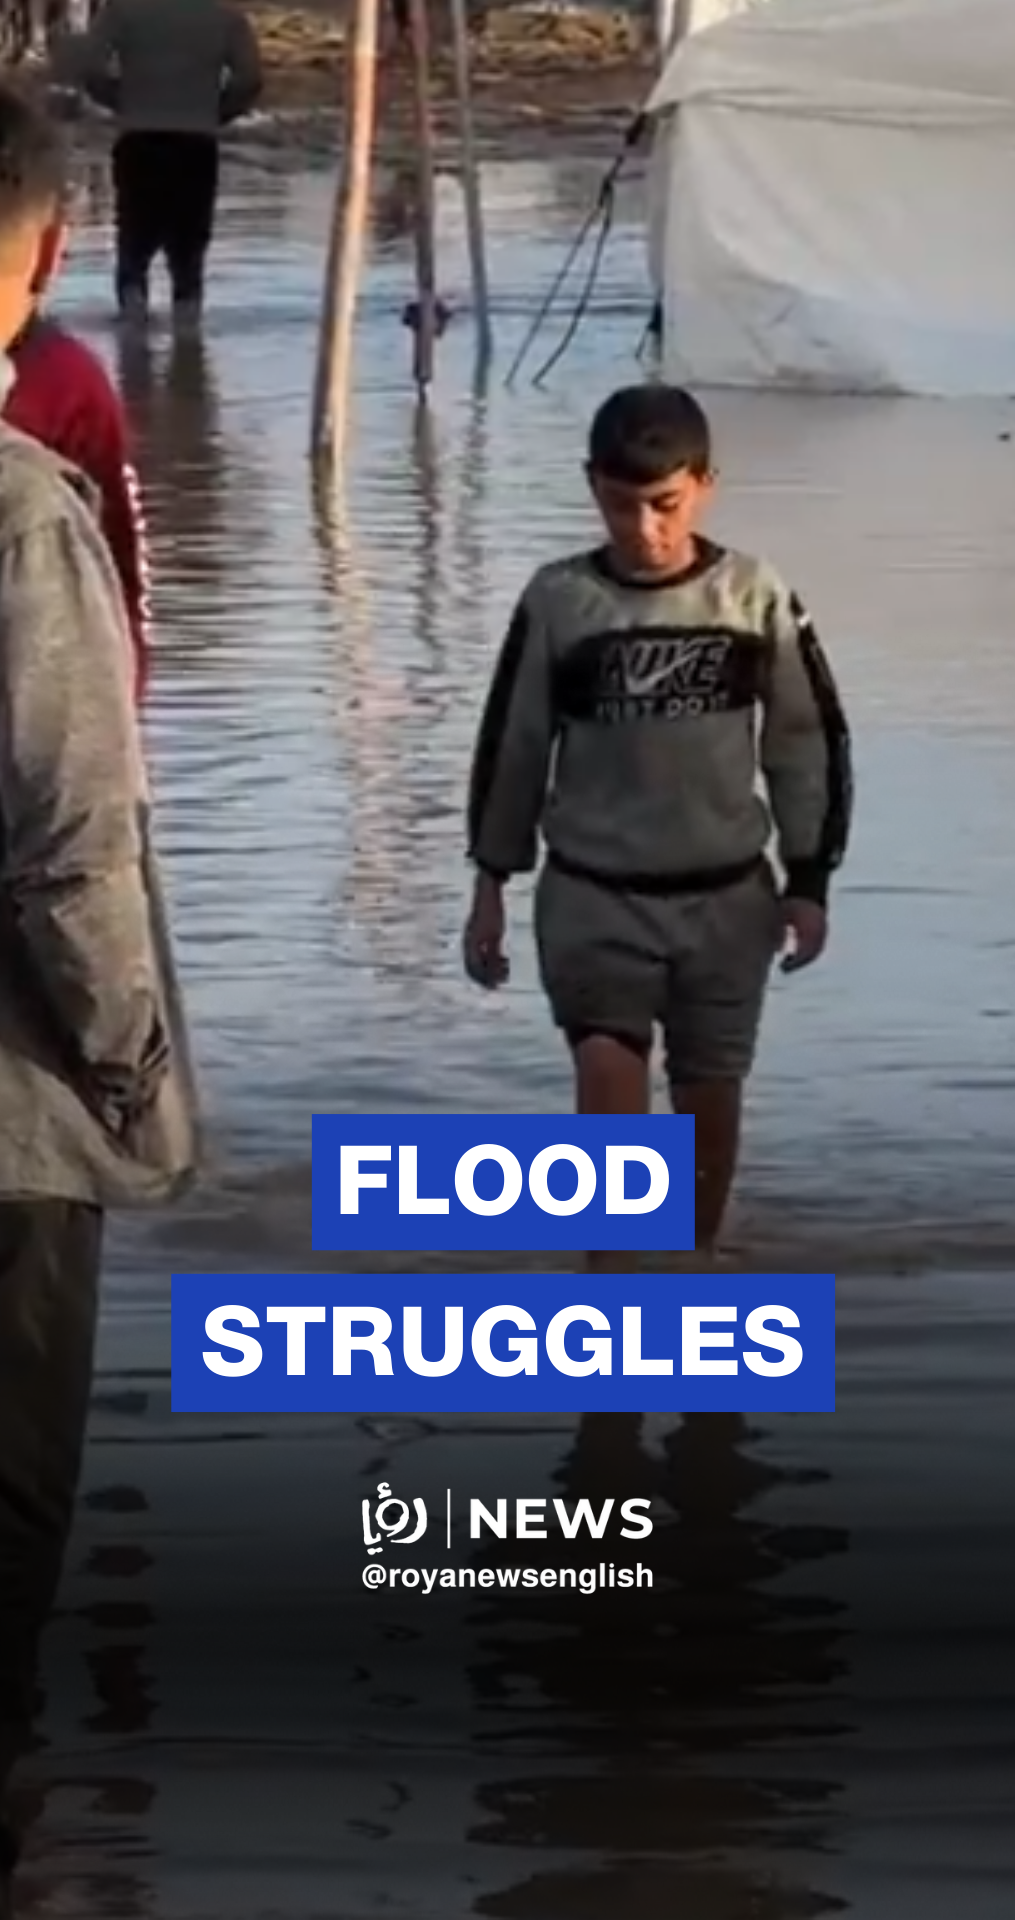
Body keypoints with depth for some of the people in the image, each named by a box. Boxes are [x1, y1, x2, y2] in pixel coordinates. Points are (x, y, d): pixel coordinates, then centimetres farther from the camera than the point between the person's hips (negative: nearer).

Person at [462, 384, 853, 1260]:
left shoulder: (756, 597, -6)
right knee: (608, 1073, -18)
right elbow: (511, 747, 2)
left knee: (709, 1096, 10)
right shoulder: (557, 601, -7)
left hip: (725, 893, 1)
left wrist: (809, 881, 1)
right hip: (592, 893, -1)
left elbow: (810, 741, 3)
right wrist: (490, 884, 5)